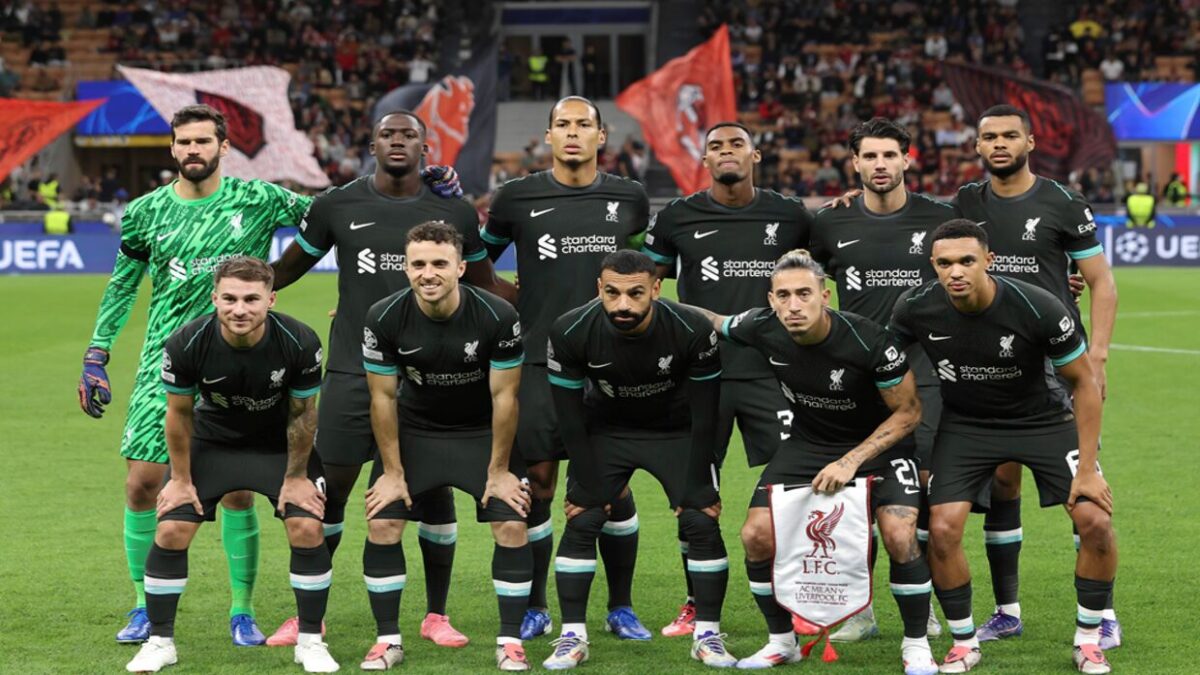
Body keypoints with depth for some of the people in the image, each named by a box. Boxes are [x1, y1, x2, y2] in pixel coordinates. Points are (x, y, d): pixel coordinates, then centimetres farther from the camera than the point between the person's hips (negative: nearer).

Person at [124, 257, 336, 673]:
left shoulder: (299, 343, -29)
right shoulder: (187, 344, -28)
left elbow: (302, 413, -12)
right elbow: (179, 412, -11)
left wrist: (296, 476, -6)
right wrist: (180, 478, -4)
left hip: (279, 446, 0)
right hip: (210, 442, 1)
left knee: (307, 529, -14)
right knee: (170, 531, -9)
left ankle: (310, 641, 4)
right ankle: (160, 641, 9)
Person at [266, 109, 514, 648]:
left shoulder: (454, 213, 4)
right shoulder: (336, 207, 3)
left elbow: (486, 286, 16)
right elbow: (288, 269, 13)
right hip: (353, 373, -1)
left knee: (435, 491, 2)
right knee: (330, 489, 1)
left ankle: (436, 616, 16)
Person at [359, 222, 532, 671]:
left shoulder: (497, 316, -24)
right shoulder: (384, 318, -20)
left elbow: (503, 397, -15)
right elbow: (383, 398, -10)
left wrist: (499, 471, -11)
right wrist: (393, 471, -8)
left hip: (482, 432, -1)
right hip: (414, 430, 1)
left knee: (512, 525, -13)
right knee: (381, 525, -9)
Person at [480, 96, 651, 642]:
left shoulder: (629, 198, 8)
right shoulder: (518, 198, 2)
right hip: (539, 364, -1)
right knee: (538, 483, 1)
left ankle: (621, 607, 14)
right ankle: (534, 608, 13)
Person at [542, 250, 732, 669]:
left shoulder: (692, 331, -29)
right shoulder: (570, 333, -26)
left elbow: (704, 418, -18)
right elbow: (570, 418, -14)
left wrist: (695, 490, -16)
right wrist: (589, 488, -13)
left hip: (677, 432, -1)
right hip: (605, 431, 1)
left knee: (702, 522, -12)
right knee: (580, 523, -10)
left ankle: (707, 635, 1)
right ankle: (572, 637, 0)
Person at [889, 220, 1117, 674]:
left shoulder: (1038, 309, -28)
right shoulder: (915, 309, -21)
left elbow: (1085, 381, -15)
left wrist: (1086, 468, -15)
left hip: (1043, 418, -1)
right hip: (965, 424, 1)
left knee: (1095, 520, -15)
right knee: (942, 530, -17)